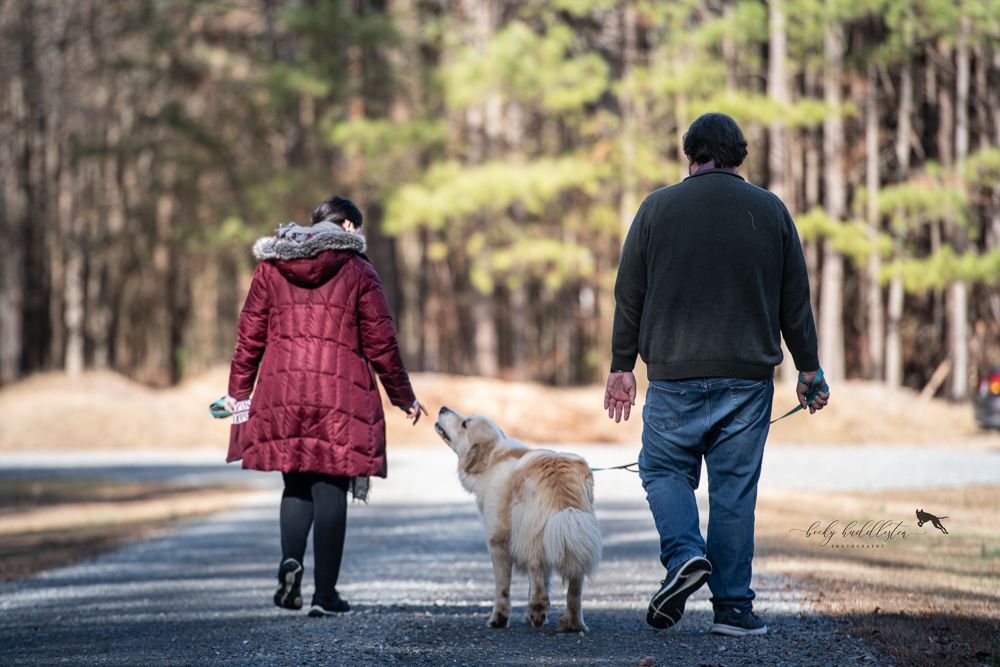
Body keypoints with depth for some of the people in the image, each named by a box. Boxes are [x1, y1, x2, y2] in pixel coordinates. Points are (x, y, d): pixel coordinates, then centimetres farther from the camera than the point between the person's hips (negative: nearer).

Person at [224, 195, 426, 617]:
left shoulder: (271, 266, 11)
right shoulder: (357, 270, 1)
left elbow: (250, 333, 10)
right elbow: (380, 342, 1)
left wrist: (239, 389, 17)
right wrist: (403, 397, 11)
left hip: (281, 391, 3)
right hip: (340, 395, -3)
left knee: (296, 483, 14)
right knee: (330, 489, 1)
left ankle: (290, 560, -11)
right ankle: (325, 593, 1)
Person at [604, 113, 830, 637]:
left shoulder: (657, 208, 2)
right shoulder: (771, 211, 5)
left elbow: (629, 296, 3)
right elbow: (795, 301, 9)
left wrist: (621, 366, 10)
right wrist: (809, 369, 16)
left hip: (675, 377, -1)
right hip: (748, 377, 1)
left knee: (664, 470, 12)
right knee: (735, 487, 4)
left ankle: (684, 555, -13)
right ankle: (733, 606, 3)